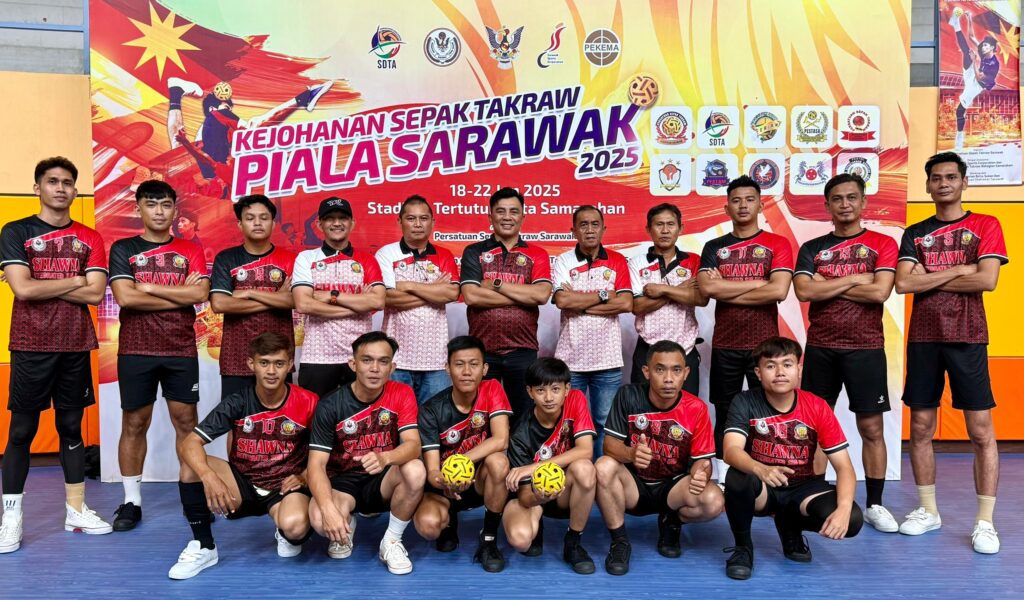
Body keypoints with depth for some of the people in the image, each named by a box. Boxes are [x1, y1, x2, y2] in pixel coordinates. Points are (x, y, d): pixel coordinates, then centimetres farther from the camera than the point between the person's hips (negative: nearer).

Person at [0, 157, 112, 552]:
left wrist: (43, 286, -8)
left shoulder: (89, 238, 7)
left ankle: (76, 510, 17)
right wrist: (74, 281, -5)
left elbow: (96, 294, -4)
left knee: (71, 427, 10)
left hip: (76, 347, 3)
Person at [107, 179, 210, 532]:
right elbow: (125, 296, -11)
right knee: (134, 424, 7)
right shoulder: (123, 249, 3)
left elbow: (200, 294, -9)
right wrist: (178, 295, -9)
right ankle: (131, 501, 17)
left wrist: (150, 287, -10)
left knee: (186, 421, 5)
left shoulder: (190, 251, 6)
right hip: (135, 351, 0)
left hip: (181, 350, 1)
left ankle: (191, 496, 14)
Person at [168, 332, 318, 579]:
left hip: (285, 486, -2)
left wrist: (303, 477, -15)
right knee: (194, 466, -24)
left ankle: (288, 536, 6)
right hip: (243, 483, 3)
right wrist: (209, 477, -35)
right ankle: (203, 547, -6)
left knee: (295, 526, -36)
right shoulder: (236, 403, -10)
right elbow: (188, 444, -17)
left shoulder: (307, 403, -12)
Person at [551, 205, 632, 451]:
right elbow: (562, 300, -14)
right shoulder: (563, 261, 3)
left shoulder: (618, 261, 6)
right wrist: (603, 295, -8)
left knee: (606, 423, 8)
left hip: (608, 359, 1)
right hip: (570, 359, 0)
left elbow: (626, 303, -7)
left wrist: (578, 304, -8)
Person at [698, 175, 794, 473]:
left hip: (764, 345, -2)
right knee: (724, 416, 8)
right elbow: (707, 288, -10)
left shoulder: (777, 244, 2)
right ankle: (722, 478, 17)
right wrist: (757, 282, -10)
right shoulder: (714, 247, 8)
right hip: (724, 346, 2)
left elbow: (779, 291, -14)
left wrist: (726, 290, -9)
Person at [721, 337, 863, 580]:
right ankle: (742, 546, -7)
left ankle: (790, 526, 10)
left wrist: (844, 509, -31)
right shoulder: (745, 402, -15)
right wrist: (761, 470, -50)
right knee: (737, 478, -36)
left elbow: (844, 467, -12)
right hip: (762, 489, -2)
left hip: (802, 488, 3)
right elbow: (731, 451, -29)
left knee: (852, 520, -24)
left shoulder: (817, 407, -10)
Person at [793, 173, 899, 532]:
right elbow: (803, 291, -9)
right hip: (820, 348, 2)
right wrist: (854, 279, -10)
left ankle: (874, 505, 17)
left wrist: (828, 284, -9)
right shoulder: (812, 248, 7)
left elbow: (880, 291, -13)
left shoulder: (882, 244, 2)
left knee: (872, 427, 4)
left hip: (866, 348, -1)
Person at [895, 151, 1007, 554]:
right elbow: (903, 284, -5)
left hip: (968, 339, -2)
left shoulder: (985, 226, 4)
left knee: (981, 431, -1)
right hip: (923, 339, 3)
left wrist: (930, 278, -7)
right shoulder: (915, 233, 10)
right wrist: (958, 269, -9)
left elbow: (987, 280, -11)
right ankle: (928, 510, 18)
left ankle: (985, 521, 7)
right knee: (921, 427, 6)